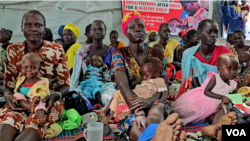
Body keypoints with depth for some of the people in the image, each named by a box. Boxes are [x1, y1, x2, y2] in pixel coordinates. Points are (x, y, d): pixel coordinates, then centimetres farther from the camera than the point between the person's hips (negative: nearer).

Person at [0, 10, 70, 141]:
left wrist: (55, 96, -21)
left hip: (48, 102, -1)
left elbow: (65, 85, 1)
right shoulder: (12, 51, 6)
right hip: (20, 102, 2)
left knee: (35, 123, -36)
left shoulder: (56, 50, 0)